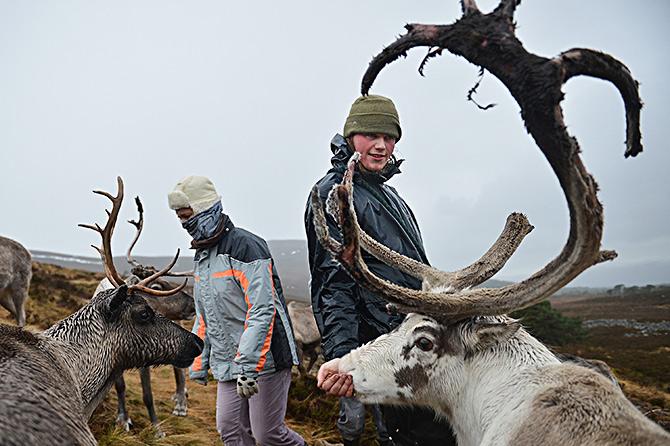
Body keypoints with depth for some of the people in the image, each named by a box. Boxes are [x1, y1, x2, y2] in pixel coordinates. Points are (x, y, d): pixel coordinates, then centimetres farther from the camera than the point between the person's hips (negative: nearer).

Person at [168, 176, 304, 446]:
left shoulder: (244, 246, -16)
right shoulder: (202, 255, 14)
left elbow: (262, 311, -23)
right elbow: (203, 316, 22)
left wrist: (248, 365, -26)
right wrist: (198, 363, 19)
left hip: (264, 359, -8)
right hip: (227, 364, 8)